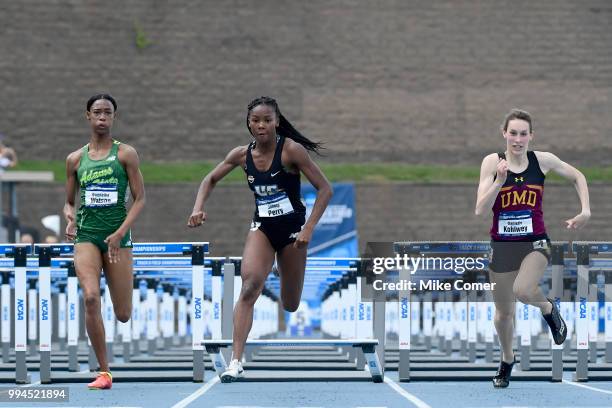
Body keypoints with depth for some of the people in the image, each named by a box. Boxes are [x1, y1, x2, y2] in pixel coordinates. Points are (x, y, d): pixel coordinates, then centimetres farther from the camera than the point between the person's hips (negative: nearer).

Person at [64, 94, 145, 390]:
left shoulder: (125, 154, 2)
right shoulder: (75, 159, 9)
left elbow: (140, 198, -1)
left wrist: (120, 233, -13)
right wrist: (70, 217, -6)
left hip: (118, 237, -1)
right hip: (86, 235, 1)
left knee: (123, 315, -1)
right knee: (90, 298, -22)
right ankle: (104, 372, -14)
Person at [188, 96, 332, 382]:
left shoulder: (291, 150, -17)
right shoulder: (242, 155, -5)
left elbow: (325, 189, -15)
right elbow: (211, 179, 12)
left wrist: (308, 229, -20)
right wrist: (198, 208, -5)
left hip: (292, 230, -2)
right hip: (262, 227, 2)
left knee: (291, 306, 10)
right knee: (249, 285, -25)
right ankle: (236, 361, -26)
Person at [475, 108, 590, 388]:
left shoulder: (542, 160, -6)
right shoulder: (492, 162, -8)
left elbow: (577, 177, 12)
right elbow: (480, 210, -14)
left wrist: (585, 212, 3)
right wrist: (500, 181, -25)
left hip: (535, 242, -1)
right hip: (502, 245, 1)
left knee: (523, 291, -30)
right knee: (503, 312, 13)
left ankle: (548, 309, 4)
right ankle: (507, 360, 40)